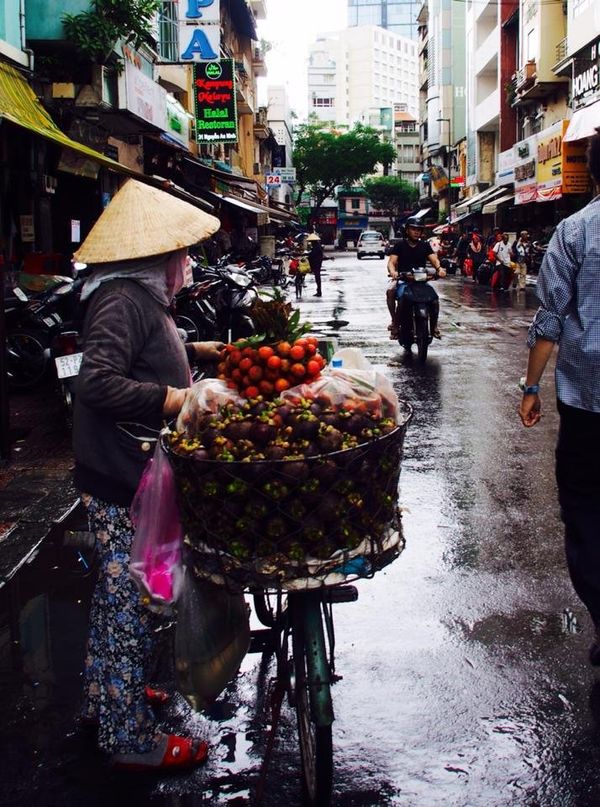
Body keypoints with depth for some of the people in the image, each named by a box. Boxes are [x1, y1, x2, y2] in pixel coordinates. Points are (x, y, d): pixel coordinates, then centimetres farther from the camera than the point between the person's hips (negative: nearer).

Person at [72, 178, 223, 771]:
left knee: (118, 593, 22)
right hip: (125, 483, -11)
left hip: (131, 477, 11)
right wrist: (175, 398, -29)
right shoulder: (124, 299, -19)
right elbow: (97, 382, -30)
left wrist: (194, 352, 24)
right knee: (132, 600, -1)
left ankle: (104, 699, 39)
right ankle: (130, 737, 12)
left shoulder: (137, 295, 13)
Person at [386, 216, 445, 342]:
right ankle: (395, 322, -22)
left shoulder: (424, 245, 9)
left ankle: (434, 326, -4)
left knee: (435, 298, -23)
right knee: (390, 291, -33)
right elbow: (391, 262, -9)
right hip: (403, 280, -2)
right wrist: (392, 271, -34)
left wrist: (439, 268, -29)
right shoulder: (400, 245, 2)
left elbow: (434, 259, -5)